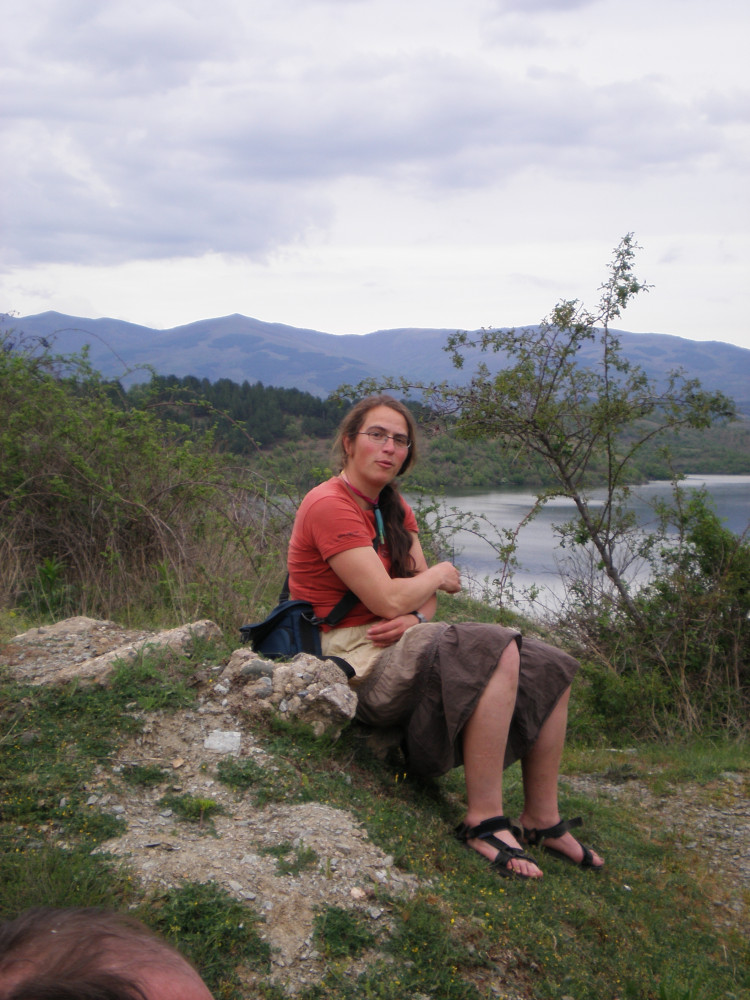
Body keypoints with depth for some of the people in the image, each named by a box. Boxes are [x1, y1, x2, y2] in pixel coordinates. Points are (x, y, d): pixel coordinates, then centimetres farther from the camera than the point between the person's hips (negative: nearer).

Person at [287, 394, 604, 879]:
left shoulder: (394, 507, 15)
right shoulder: (329, 507, -15)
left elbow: (424, 593, 11)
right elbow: (388, 600, -21)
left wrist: (416, 619, -12)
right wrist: (439, 576, -2)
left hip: (396, 647, 9)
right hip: (355, 662, -9)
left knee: (548, 668, -1)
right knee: (498, 652, -29)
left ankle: (543, 820, 5)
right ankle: (483, 820, -23)